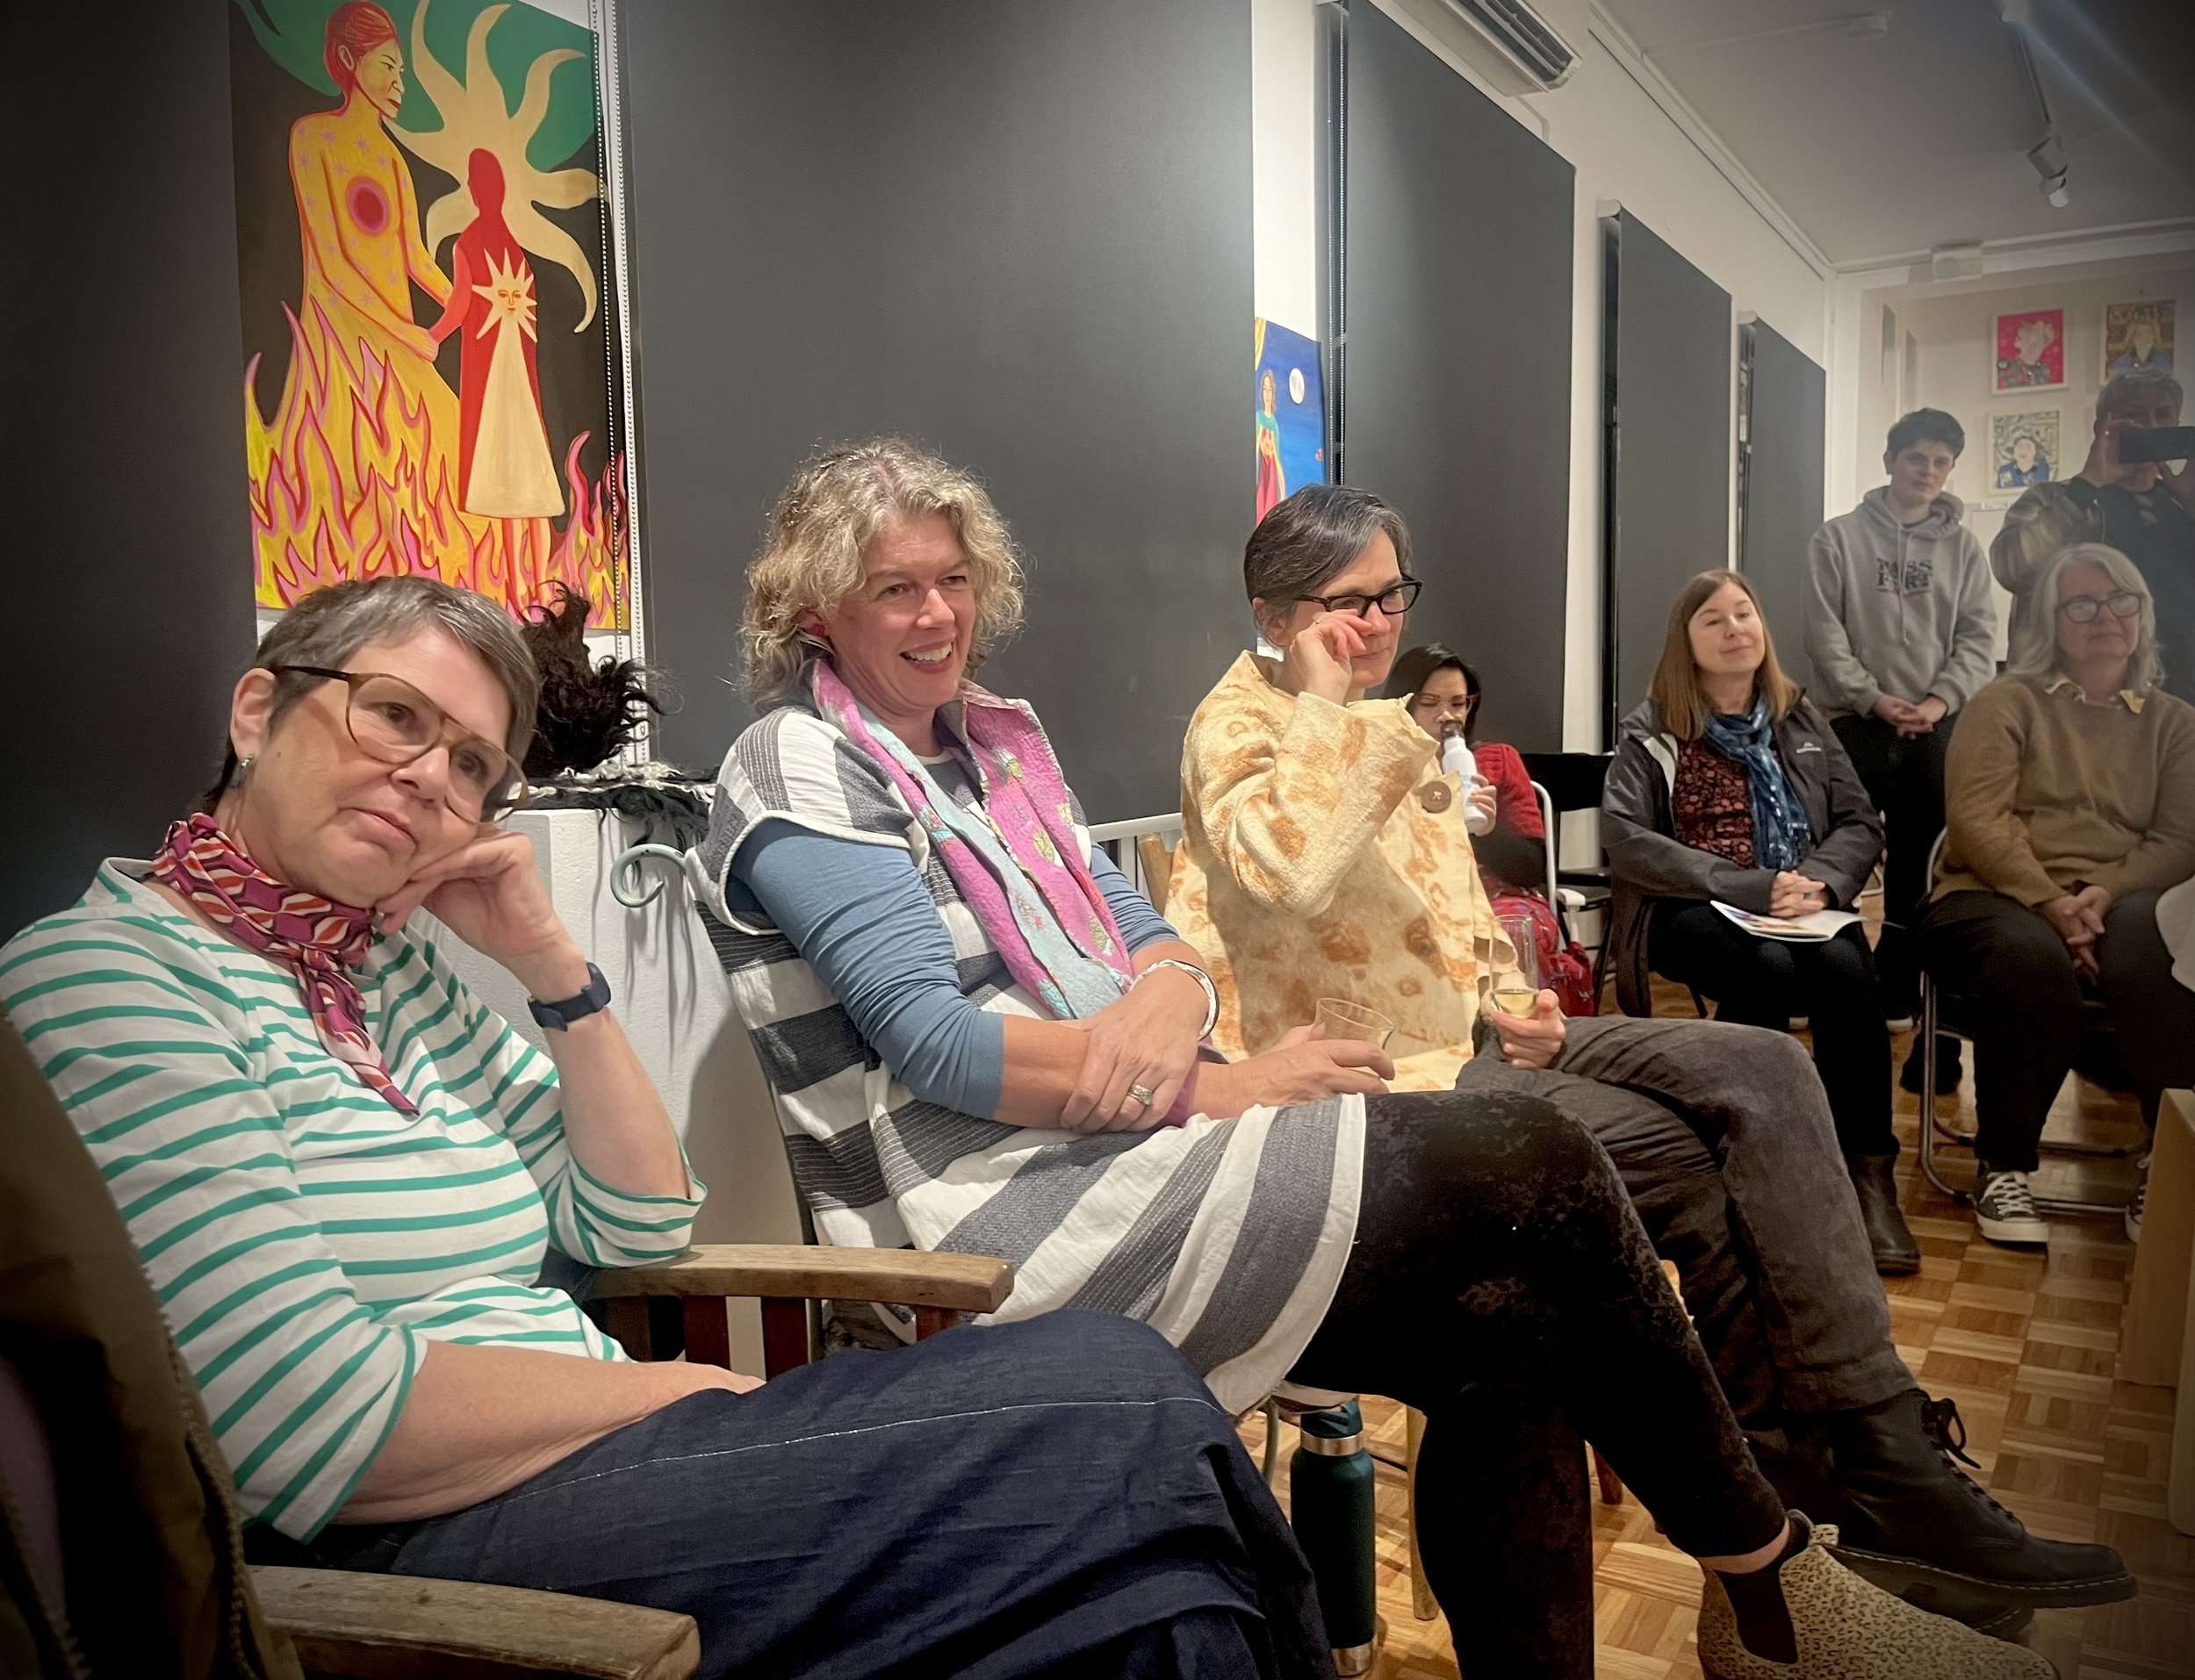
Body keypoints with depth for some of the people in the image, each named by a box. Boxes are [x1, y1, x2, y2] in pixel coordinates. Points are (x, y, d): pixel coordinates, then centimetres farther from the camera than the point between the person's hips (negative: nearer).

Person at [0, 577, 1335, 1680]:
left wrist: (554, 960, 5)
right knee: (1119, 1427, -18)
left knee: (1110, 1366, -8)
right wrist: (682, 1389, -8)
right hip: (410, 1556, -7)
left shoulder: (396, 968, 15)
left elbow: (638, 1225, 16)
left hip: (579, 1473, 8)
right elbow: (325, 1431, -20)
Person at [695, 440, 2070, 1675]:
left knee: (1504, 1330, -12)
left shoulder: (995, 737, 17)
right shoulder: (803, 773, -7)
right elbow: (934, 1044, -17)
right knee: (1536, 1158, -13)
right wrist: (1226, 1090, -16)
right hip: (991, 1214, -7)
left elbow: (1144, 930, 13)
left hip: (1111, 1156, 8)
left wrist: (1165, 995, -13)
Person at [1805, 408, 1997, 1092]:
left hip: (1935, 731, 2)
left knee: (1920, 873, 2)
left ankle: (1894, 990, 13)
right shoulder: (1838, 539, 4)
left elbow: (1978, 639, 4)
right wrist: (1874, 698, -13)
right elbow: (1825, 634, -3)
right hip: (1853, 725, -2)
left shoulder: (1963, 547, 11)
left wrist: (1938, 702, -12)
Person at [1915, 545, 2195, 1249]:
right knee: (2034, 959, -38)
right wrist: (2050, 904, -17)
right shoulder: (2007, 702, 8)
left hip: (2121, 903, 2)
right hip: (1996, 897, -2)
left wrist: (2104, 894, -13)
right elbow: (1977, 819, -4)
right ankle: (2003, 1166, -20)